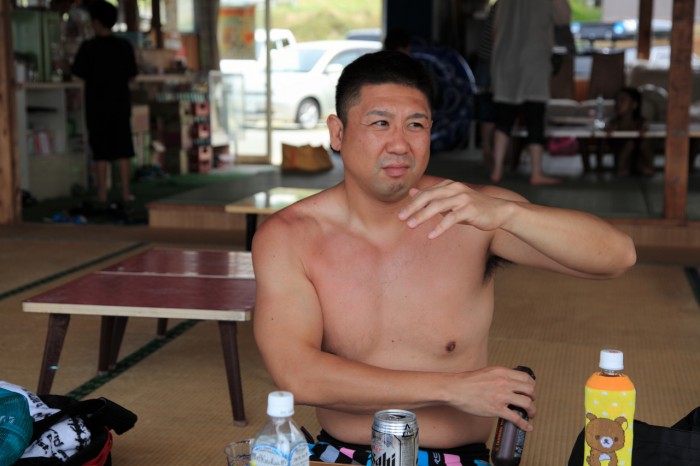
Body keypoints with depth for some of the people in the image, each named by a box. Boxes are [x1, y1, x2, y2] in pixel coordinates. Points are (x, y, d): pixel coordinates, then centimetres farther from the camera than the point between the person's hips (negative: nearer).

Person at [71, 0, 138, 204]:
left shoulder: (88, 47, -9)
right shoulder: (124, 46, -1)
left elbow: (78, 72, -5)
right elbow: (131, 73, 6)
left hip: (97, 104, -2)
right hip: (120, 102, 2)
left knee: (101, 151, 2)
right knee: (123, 149, 6)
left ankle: (102, 194, 3)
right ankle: (125, 192, 6)